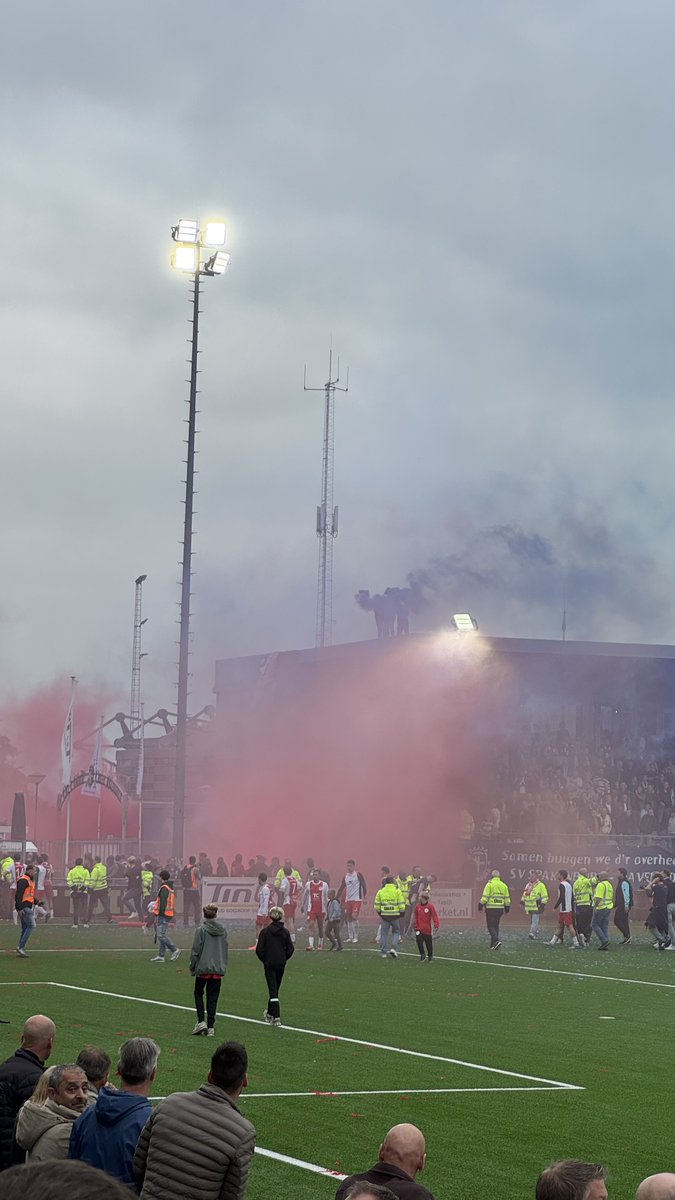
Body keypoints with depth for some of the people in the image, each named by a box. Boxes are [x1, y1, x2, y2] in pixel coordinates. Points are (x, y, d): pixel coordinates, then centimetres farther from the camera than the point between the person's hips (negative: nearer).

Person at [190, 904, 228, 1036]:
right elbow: (225, 950, 11)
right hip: (218, 969, 4)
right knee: (213, 998, 8)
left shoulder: (201, 930, -10)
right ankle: (210, 1027, 5)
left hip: (203, 967, -3)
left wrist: (192, 967, 2)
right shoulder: (223, 930, 4)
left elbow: (196, 950, -9)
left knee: (198, 993, 14)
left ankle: (201, 1021, 0)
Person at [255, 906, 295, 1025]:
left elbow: (259, 949, -10)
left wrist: (264, 960, 6)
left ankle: (276, 1017, -14)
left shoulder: (265, 931, -9)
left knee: (273, 990, -4)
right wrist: (284, 958, 11)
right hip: (281, 964, 3)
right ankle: (270, 1013, 31)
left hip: (269, 963, -3)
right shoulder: (285, 931, -1)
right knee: (276, 989, 17)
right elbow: (290, 949, -2)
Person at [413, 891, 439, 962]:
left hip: (428, 929, -3)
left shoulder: (430, 906, -11)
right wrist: (416, 926, 10)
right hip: (419, 929, 3)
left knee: (429, 943, 7)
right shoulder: (418, 906, 2)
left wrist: (436, 925, -19)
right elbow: (415, 916, 12)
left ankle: (430, 956, 24)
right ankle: (422, 955, 11)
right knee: (419, 941, -7)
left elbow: (434, 916, -12)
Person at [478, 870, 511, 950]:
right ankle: (493, 945, 16)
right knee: (496, 926, 15)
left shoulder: (489, 884, -7)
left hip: (490, 908, -5)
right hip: (500, 909, 5)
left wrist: (480, 906, -4)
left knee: (491, 926, -2)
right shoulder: (504, 885, 9)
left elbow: (485, 897, -11)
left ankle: (496, 940, -23)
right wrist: (507, 908, 20)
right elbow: (507, 899, 11)